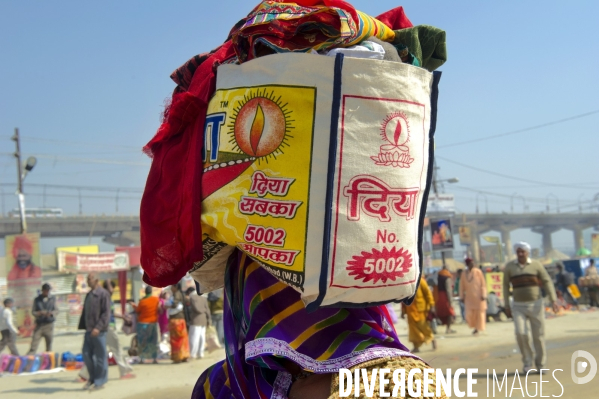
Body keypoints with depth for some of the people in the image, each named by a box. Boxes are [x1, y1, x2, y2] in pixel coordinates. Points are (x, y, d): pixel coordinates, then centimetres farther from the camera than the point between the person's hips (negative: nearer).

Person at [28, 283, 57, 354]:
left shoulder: (53, 299, 8)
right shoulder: (37, 300, 5)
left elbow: (56, 310, 8)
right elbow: (33, 312, 4)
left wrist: (51, 313, -14)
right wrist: (39, 313, -17)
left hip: (49, 324, 1)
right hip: (39, 324, -1)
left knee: (49, 347, 4)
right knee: (34, 345, -7)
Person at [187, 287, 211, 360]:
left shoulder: (192, 298, -5)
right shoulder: (203, 297, 15)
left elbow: (196, 308, -15)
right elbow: (207, 309, 9)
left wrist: (203, 310, 3)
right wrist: (208, 319, 10)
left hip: (196, 320, -7)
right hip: (203, 320, 7)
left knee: (194, 337, -6)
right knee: (202, 337, 6)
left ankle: (193, 354, -8)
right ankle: (200, 354, 6)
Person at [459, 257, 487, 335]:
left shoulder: (478, 272, -2)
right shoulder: (464, 274, 7)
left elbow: (483, 284, -2)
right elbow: (462, 286, 10)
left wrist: (483, 295, -8)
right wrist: (462, 296, 8)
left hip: (478, 297, -2)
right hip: (469, 297, 2)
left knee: (479, 313, 2)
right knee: (469, 313, -4)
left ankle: (478, 328, 13)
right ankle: (475, 327, 18)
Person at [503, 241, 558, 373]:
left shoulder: (536, 265, -1)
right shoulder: (509, 267, 1)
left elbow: (547, 282, -4)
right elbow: (506, 286, 7)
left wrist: (553, 300, -16)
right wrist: (507, 306, 2)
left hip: (536, 305, 0)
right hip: (518, 307, 0)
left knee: (538, 335, 2)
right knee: (520, 333, -15)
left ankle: (541, 364, 17)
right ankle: (527, 361, 4)